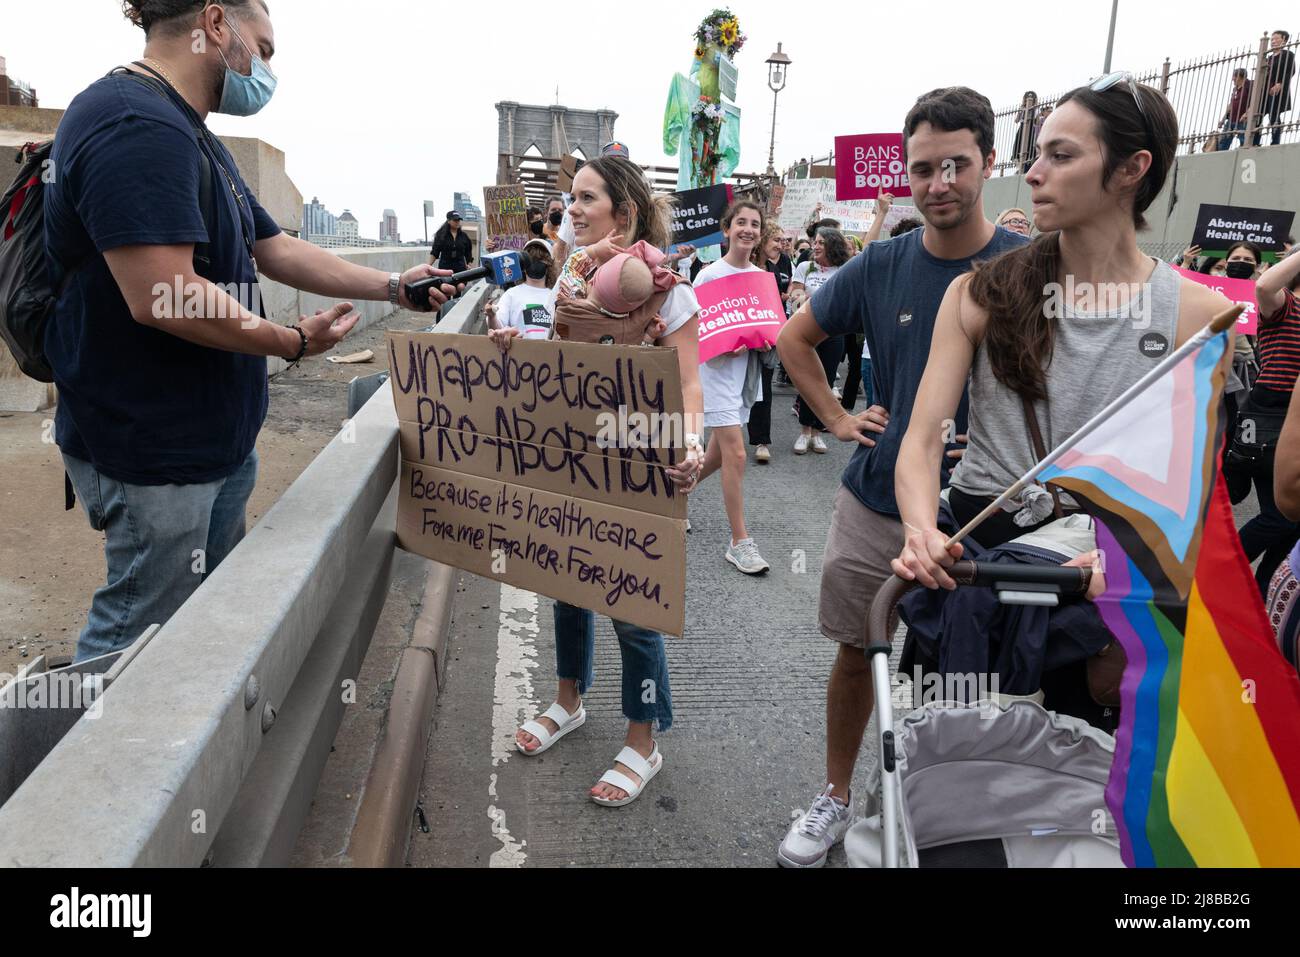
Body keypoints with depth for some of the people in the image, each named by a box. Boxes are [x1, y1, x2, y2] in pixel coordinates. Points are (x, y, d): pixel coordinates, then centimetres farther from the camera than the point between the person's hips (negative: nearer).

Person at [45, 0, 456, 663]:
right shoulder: (135, 124, -20)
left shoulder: (192, 138, 16)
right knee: (139, 632, 3)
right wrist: (295, 342, -15)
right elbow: (164, 297, -29)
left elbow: (274, 249, 19)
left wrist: (393, 287, 11)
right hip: (153, 449, -11)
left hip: (216, 436, 11)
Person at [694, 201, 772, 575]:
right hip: (717, 372, -6)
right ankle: (740, 543, -3)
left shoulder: (762, 277, 8)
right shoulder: (710, 275, -8)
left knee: (717, 454, 12)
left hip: (747, 372, 6)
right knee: (735, 454, -11)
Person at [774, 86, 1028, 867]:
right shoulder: (882, 266, -2)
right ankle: (837, 800, 35)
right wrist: (837, 417, 3)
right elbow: (795, 337, 12)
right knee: (856, 655, 14)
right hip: (873, 506, 3)